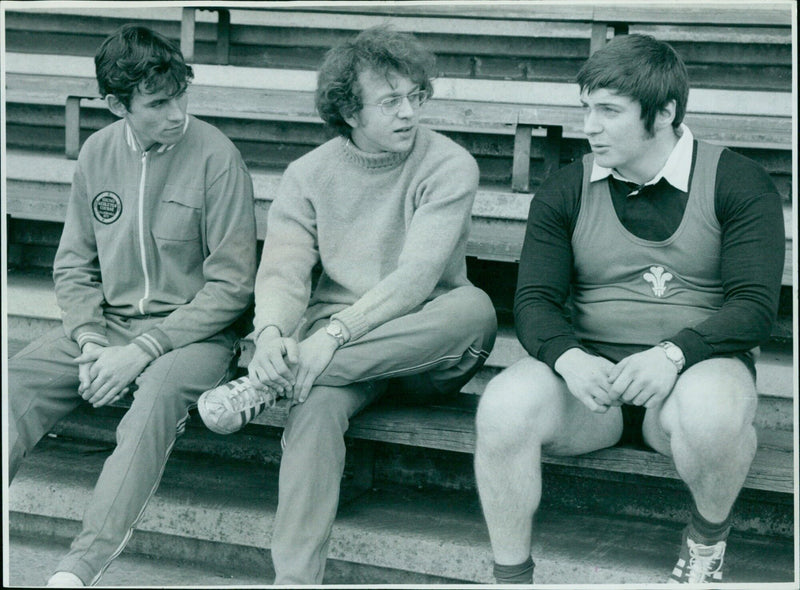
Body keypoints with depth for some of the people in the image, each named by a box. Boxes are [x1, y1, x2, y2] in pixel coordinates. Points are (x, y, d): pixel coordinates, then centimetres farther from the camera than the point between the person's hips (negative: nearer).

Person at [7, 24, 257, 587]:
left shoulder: (215, 155, -10)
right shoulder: (98, 153, 6)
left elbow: (232, 285, -10)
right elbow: (73, 267, 12)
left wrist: (143, 350, -16)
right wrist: (92, 343, -8)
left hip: (194, 330, -5)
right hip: (107, 323, 5)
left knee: (160, 393, -36)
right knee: (17, 381, -19)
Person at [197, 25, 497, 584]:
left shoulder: (449, 166, -5)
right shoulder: (309, 175, 6)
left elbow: (416, 277, -16)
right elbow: (283, 271, -3)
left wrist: (336, 333, -28)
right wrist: (272, 334, -27)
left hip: (421, 351, 0)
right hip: (334, 342, 1)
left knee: (475, 307, -34)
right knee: (316, 407, -34)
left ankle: (268, 386, -34)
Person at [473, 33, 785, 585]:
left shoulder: (738, 183, -1)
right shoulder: (565, 191, 8)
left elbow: (755, 307, -8)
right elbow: (535, 300, 1)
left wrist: (672, 353, -27)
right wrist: (569, 358, -22)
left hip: (697, 363, -2)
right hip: (587, 369, 2)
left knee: (713, 410, -38)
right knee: (503, 407, -29)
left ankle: (708, 538, -3)